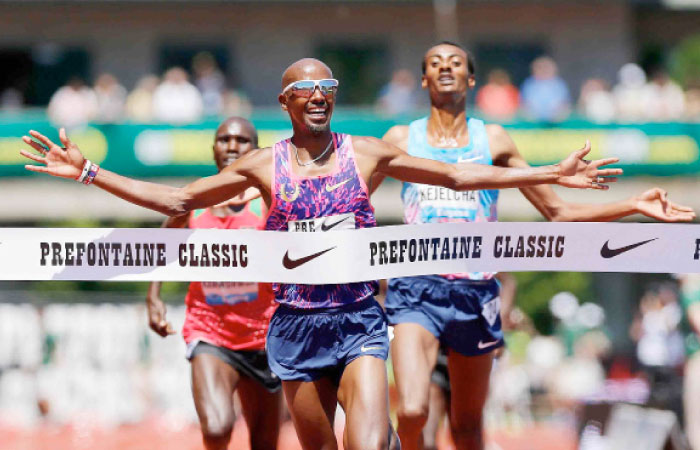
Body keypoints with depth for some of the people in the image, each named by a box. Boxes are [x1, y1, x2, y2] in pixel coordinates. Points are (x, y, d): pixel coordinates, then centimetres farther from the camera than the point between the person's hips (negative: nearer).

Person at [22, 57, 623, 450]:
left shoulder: (367, 154, 4)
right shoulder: (263, 166, 4)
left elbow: (458, 175, 9)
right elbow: (176, 200, 10)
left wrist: (550, 174, 6)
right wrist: (88, 173, 6)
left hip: (359, 320, -1)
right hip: (297, 324, 1)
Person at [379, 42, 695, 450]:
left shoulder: (493, 140, 9)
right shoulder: (402, 139, 6)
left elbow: (557, 211, 13)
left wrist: (634, 206, 5)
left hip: (475, 293, 2)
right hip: (417, 290, -2)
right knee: (412, 412, -21)